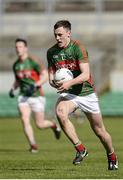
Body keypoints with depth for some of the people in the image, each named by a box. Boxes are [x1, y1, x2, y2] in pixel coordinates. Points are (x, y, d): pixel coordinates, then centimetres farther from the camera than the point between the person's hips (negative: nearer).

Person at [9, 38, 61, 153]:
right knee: (25, 120, -16)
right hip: (23, 96, 5)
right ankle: (33, 146, -13)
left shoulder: (33, 61, -10)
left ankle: (53, 125, 34)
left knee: (40, 124, 0)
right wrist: (13, 88, 6)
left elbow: (46, 76, -13)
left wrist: (35, 85, -25)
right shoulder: (16, 65, 10)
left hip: (37, 96, -5)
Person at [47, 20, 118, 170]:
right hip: (68, 94, 3)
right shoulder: (51, 52, 1)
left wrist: (69, 83, -37)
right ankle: (80, 149, -20)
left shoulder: (78, 48, -15)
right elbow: (51, 74, 10)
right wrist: (54, 82, -14)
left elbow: (85, 75, -22)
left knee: (99, 130, 6)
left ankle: (112, 157, 33)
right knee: (60, 113, -31)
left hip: (86, 92, -3)